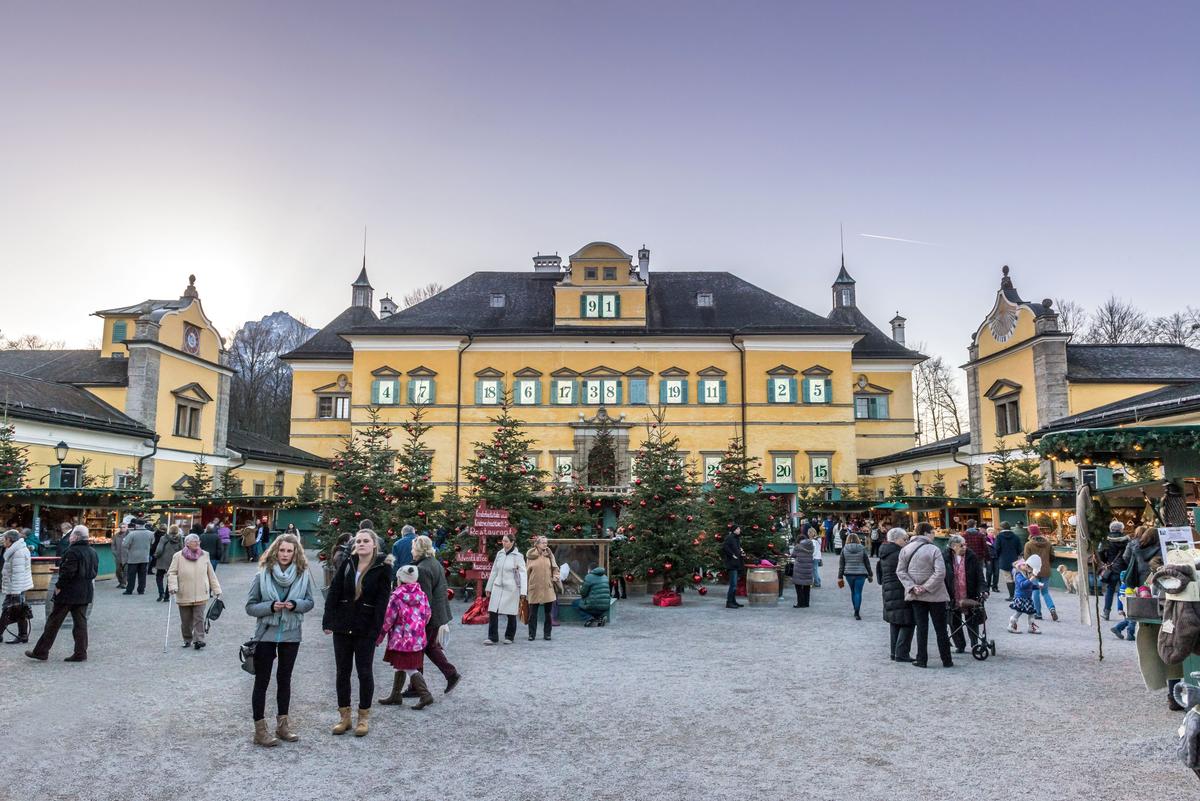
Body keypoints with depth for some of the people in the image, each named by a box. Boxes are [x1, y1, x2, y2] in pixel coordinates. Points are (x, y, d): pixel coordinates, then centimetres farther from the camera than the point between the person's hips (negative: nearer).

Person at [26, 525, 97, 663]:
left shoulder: (73, 551, -16)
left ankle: (41, 652, 12)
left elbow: (67, 572, -22)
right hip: (85, 593, 7)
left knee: (54, 622, 4)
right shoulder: (93, 552, 9)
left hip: (68, 594, -7)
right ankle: (81, 653, 8)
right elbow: (94, 572, 14)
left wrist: (59, 587, -12)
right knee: (80, 622, 9)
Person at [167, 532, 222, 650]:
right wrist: (173, 586, -16)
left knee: (199, 618, -7)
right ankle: (187, 639, 27)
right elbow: (171, 573, 0)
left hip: (201, 594, 0)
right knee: (185, 620, 11)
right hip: (184, 595, 0)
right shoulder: (178, 556, -2)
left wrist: (216, 589, 9)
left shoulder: (205, 555, 5)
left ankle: (198, 640, -6)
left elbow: (211, 574, 9)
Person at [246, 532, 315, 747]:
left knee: (284, 679, 15)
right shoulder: (263, 575, -11)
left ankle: (282, 724, 28)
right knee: (262, 681, 5)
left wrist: (295, 605, -18)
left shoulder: (304, 575, -6)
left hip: (291, 635, 2)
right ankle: (260, 729, 14)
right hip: (266, 634, -2)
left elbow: (310, 602, 2)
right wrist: (270, 607, -23)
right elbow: (250, 606, -6)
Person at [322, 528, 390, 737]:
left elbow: (382, 601, -10)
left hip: (366, 628, -4)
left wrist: (376, 629, -16)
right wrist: (328, 621, -6)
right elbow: (334, 592, 2)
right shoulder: (347, 564, 3)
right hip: (342, 626, 4)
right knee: (342, 671, 10)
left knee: (365, 672, 6)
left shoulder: (382, 568, -8)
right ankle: (344, 716, 23)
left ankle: (364, 717, 19)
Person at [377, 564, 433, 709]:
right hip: (418, 639, 7)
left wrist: (380, 636, 0)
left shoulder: (396, 595, -14)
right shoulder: (421, 594, 3)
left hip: (402, 639, -7)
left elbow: (388, 618, -11)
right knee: (400, 667, 19)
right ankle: (396, 696, 26)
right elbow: (427, 615, 7)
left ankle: (425, 695, -6)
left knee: (410, 668, 0)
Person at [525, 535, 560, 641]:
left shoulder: (549, 555, 6)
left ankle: (547, 633, 16)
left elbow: (555, 568, 14)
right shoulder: (530, 556, 1)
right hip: (534, 588, -1)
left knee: (547, 612, 6)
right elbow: (527, 571, 6)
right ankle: (532, 634, 12)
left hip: (548, 588, 2)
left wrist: (555, 577, -3)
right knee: (533, 613, 3)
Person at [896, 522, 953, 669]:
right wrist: (927, 587, -15)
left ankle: (922, 660, 10)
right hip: (935, 595, -3)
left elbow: (900, 571, -2)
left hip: (916, 596, 3)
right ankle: (946, 660, 15)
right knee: (941, 628, 8)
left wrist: (912, 587, -8)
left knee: (921, 627, 9)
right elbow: (940, 572, -20)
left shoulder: (905, 550, 1)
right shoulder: (934, 549, -12)